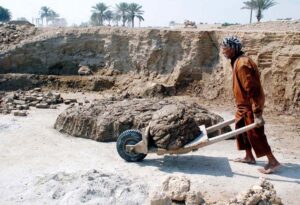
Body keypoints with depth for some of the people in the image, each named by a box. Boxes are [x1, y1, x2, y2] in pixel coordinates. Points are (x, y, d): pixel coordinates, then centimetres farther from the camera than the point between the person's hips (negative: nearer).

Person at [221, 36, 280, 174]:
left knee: (255, 134, -3)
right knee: (241, 129, 17)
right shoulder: (237, 61, 8)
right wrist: (240, 105, 23)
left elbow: (252, 89, -27)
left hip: (250, 105, -10)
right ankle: (249, 157, 30)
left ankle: (273, 161, 9)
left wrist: (257, 113, -26)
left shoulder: (242, 64, -24)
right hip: (243, 105, 10)